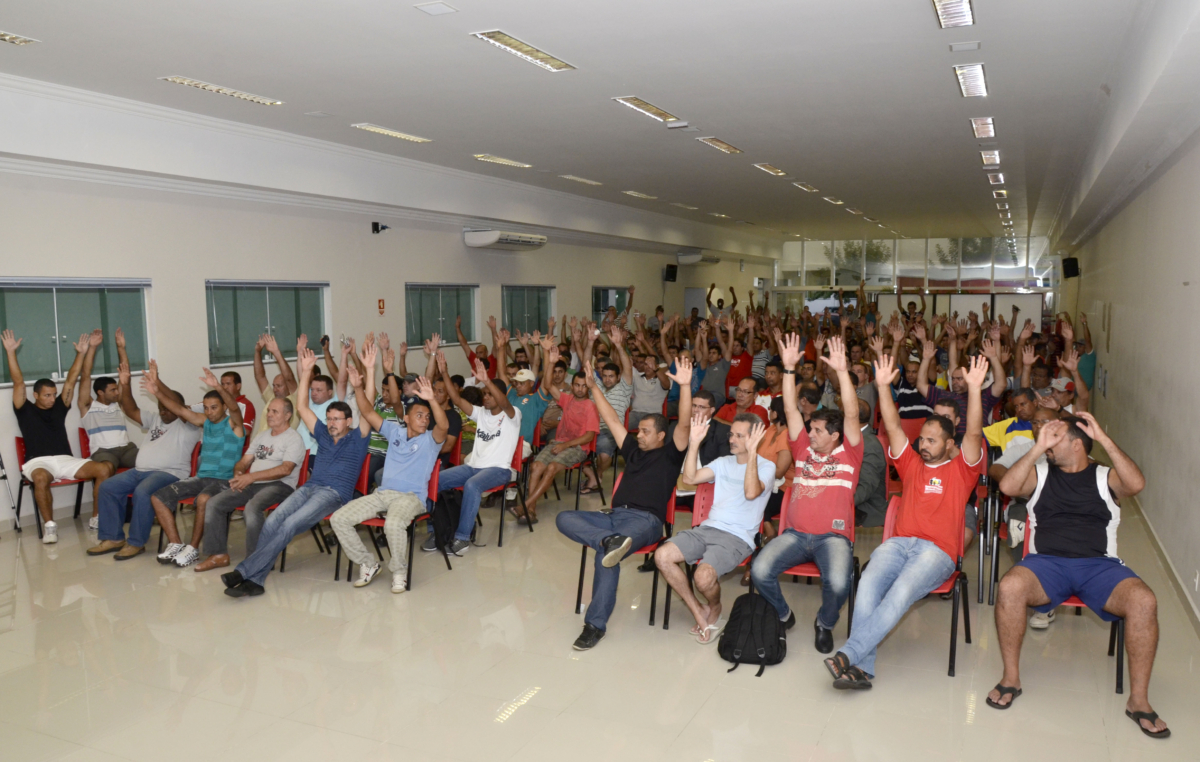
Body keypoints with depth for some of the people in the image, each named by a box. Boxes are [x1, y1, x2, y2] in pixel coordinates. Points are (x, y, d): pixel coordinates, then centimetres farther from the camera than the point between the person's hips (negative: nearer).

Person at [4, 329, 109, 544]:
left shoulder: (59, 407, 20)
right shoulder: (25, 410, 11)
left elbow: (70, 381, 17)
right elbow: (18, 382, 2)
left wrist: (81, 353, 12)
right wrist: (11, 352, -6)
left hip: (65, 460, 3)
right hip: (38, 461, -3)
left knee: (103, 469, -24)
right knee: (41, 477, -41)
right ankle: (49, 525, -26)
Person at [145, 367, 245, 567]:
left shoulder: (233, 423, -4)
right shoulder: (205, 421, 15)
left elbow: (234, 407, -25)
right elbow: (180, 410, 11)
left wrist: (218, 387, -42)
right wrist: (157, 392, -1)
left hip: (225, 480, -7)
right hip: (201, 477, 7)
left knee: (203, 499, -38)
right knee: (158, 497, -7)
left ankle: (193, 548, -20)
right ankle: (175, 544, -5)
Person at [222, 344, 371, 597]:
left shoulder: (357, 438, 10)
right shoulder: (324, 435, 26)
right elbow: (303, 407, 25)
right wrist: (306, 371, 20)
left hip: (334, 493, -5)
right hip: (309, 487, 5)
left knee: (290, 525, -28)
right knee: (272, 521, -23)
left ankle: (245, 571, -30)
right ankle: (254, 580, -29)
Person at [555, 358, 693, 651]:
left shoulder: (669, 455, 9)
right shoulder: (633, 451, 26)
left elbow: (684, 424, -6)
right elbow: (613, 421, 29)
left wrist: (685, 386, -19)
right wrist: (593, 387, 28)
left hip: (646, 520, -7)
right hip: (614, 516, 7)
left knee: (605, 554, -34)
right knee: (563, 518, -17)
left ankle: (596, 624, -25)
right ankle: (610, 541, -42)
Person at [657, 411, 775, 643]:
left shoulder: (766, 466, 1)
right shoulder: (724, 463, 19)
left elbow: (751, 492, -20)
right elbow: (690, 478, 9)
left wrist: (751, 452, -22)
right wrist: (694, 443, 2)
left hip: (738, 537, -6)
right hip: (708, 528, 6)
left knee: (704, 576, -31)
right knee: (662, 556, -17)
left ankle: (714, 607, 8)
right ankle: (699, 613, 0)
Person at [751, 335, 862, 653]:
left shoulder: (848, 454, 6)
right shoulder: (804, 449, 15)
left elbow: (852, 414, -6)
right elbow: (791, 410, 9)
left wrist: (842, 370, -14)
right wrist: (789, 368, 2)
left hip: (833, 536, -3)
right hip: (796, 533, 3)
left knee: (838, 583, -32)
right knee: (759, 571, -22)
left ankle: (825, 623, 4)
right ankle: (782, 615, 9)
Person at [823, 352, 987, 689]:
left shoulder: (960, 470, 16)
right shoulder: (912, 464, 25)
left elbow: (974, 433, 0)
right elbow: (893, 427, 16)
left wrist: (974, 389, -12)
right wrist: (883, 387, 5)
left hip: (937, 551, -3)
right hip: (898, 543, 3)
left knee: (901, 592, -33)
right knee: (868, 585, -29)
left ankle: (848, 654, -39)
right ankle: (861, 669, -35)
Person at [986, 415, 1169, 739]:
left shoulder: (1105, 477, 15)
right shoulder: (1040, 473, 16)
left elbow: (1136, 484, -7)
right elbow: (1007, 486, -3)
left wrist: (1104, 439, -9)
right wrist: (1037, 447, -4)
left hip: (1099, 564, 1)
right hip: (1046, 562, 0)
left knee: (1144, 601, -29)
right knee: (1009, 587, -33)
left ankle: (1138, 699, -12)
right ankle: (1011, 678, -14)